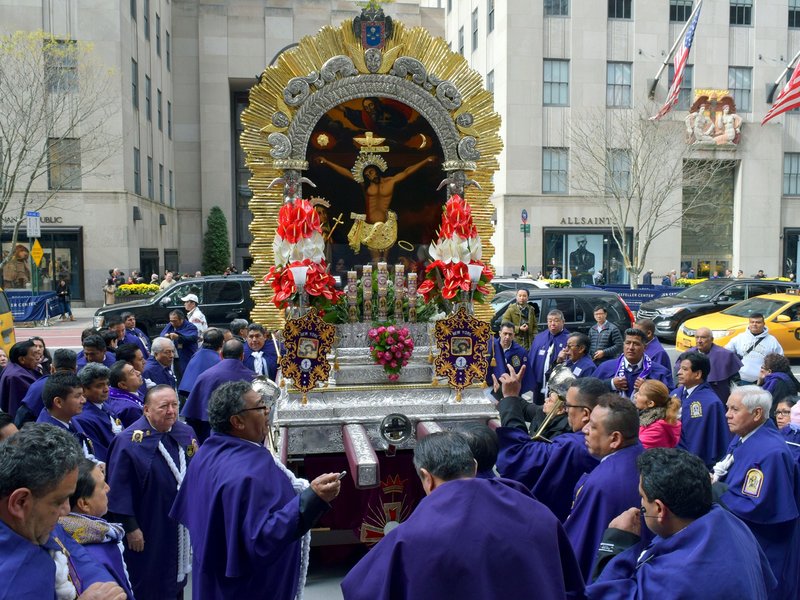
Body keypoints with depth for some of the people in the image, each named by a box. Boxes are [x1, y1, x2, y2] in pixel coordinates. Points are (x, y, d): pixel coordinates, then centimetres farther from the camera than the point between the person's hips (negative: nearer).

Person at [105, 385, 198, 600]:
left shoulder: (186, 434, -2)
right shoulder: (129, 441, -17)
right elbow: (119, 489, -15)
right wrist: (130, 527, -15)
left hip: (181, 524, 5)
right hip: (148, 528, -5)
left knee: (176, 580, 21)